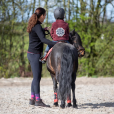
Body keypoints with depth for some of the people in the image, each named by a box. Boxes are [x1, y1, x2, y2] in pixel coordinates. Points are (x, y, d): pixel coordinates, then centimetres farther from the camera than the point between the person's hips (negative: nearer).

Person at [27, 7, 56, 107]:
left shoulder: (34, 25, 12)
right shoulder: (37, 26, -17)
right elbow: (43, 39, -30)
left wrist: (44, 30, 40)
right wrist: (55, 44, -37)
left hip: (31, 53, 10)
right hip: (35, 54, -10)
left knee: (37, 77, 15)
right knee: (37, 77, -6)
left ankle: (32, 99, 18)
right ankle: (38, 100, -3)